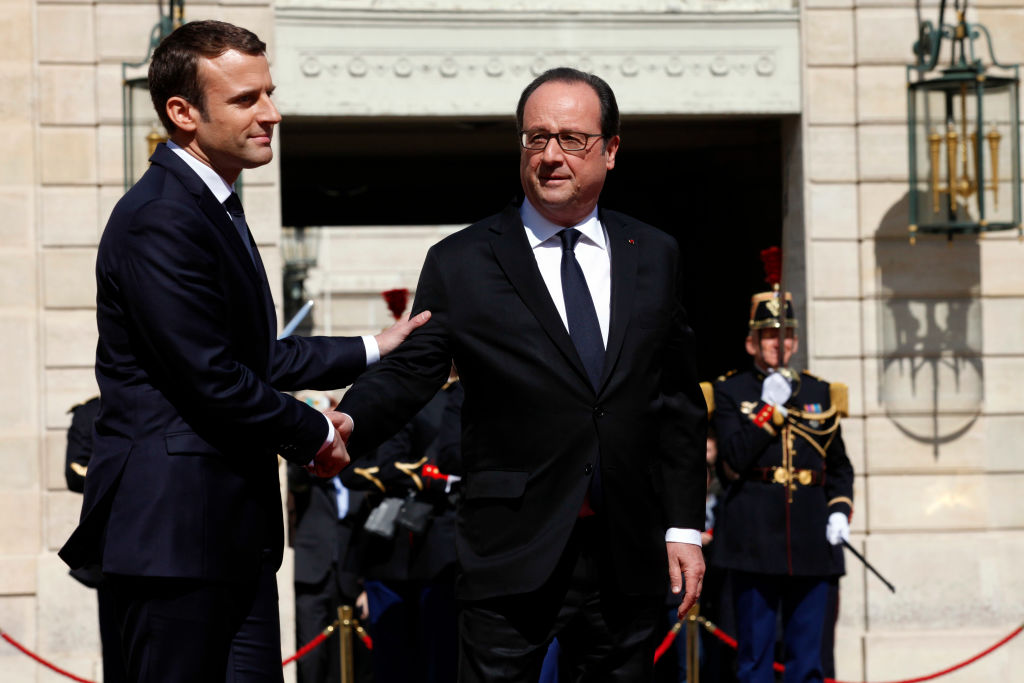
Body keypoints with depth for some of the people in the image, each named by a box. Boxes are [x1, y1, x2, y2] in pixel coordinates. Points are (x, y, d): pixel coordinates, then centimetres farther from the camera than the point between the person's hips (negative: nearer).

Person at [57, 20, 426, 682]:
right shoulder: (161, 219, -17)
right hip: (174, 527, -10)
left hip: (234, 528, 10)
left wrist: (372, 350, 23)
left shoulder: (215, 208, 17)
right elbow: (210, 378, -20)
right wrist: (313, 434, -7)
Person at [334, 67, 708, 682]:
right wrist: (347, 425, -25)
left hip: (628, 555, 3)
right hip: (512, 556, -3)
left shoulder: (655, 257, 10)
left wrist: (684, 526, 7)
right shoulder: (460, 264, 2)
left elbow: (679, 400, 11)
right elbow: (409, 372, -4)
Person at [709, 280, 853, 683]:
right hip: (754, 536, -3)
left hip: (811, 536, 3)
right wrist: (770, 407, -11)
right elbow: (735, 457, -9)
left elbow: (839, 466, 19)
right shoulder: (731, 392, 5)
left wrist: (840, 511, 3)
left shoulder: (820, 393, 14)